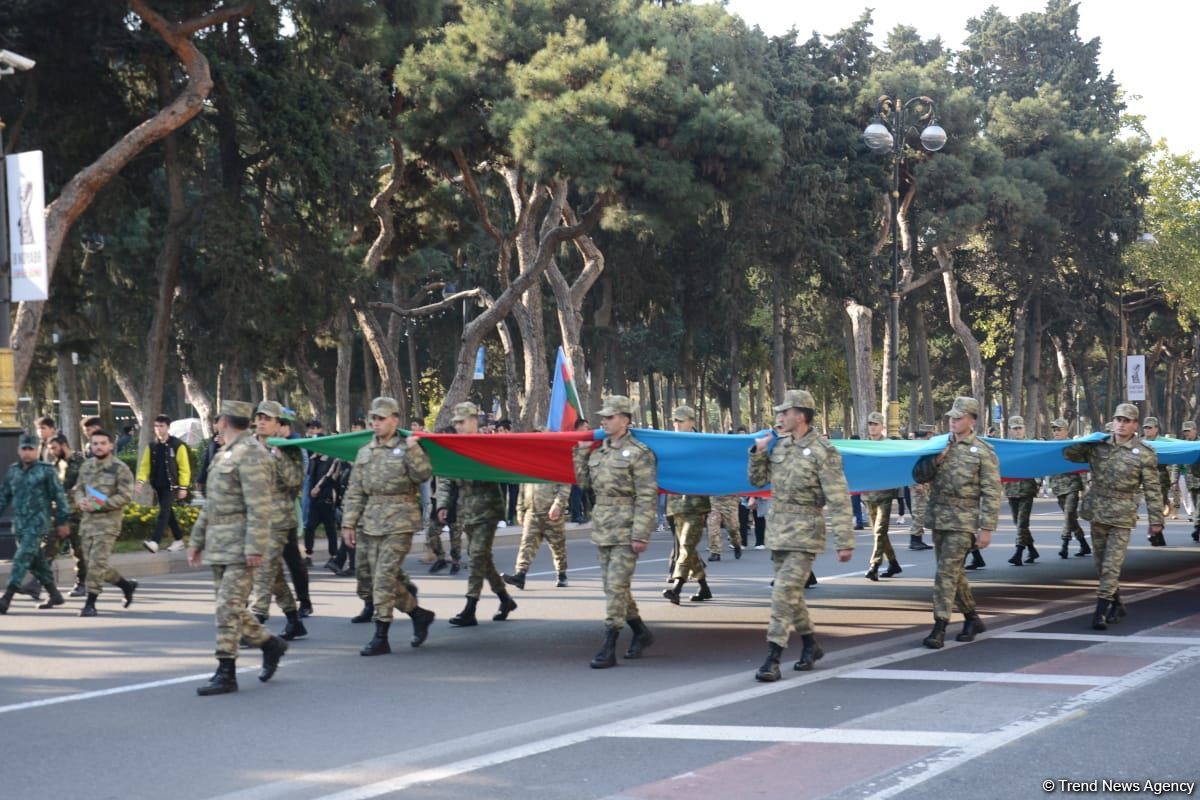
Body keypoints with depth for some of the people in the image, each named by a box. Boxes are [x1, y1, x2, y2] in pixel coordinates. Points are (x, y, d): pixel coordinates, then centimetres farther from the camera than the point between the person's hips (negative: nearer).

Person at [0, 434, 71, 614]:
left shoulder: (46, 470, -4)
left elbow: (59, 496, -2)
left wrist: (62, 521, -3)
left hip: (37, 523, -6)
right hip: (19, 523, 6)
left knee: (23, 558, -15)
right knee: (36, 561, 11)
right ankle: (55, 595, 24)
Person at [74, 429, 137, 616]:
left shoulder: (119, 468, -8)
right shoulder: (86, 466, 13)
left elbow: (126, 496, -13)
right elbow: (78, 488, 20)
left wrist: (99, 505, -19)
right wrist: (80, 501, -4)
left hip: (107, 521, -7)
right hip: (87, 520, 7)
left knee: (97, 563, -11)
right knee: (92, 563, 11)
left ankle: (90, 603, -4)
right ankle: (127, 585, 29)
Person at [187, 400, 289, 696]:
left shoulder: (250, 454, -12)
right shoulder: (225, 454, 19)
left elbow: (259, 506, -19)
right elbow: (211, 503, 24)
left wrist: (255, 547, -23)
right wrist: (197, 540, 22)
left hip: (239, 545, -9)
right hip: (218, 545, 9)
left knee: (228, 607, -10)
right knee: (229, 607, 11)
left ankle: (226, 673, -8)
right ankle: (270, 645, 27)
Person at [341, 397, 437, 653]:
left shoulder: (407, 448, -1)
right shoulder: (365, 452, 14)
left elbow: (423, 474, -17)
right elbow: (355, 491, 14)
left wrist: (412, 450, -27)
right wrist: (349, 524, 9)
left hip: (399, 522, -6)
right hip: (371, 523, 6)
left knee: (384, 578, -11)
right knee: (380, 580, 7)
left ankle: (381, 638, -6)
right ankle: (419, 614, 26)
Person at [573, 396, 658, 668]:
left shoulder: (639, 453, -9)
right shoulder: (597, 450, 12)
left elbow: (647, 497, -13)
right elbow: (584, 482, 19)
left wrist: (641, 534, -19)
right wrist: (580, 453, 8)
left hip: (626, 531, -8)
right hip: (602, 529, 8)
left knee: (616, 586, -10)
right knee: (613, 586, 13)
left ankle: (609, 650, -9)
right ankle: (641, 633, 30)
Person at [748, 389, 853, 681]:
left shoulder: (823, 452, -13)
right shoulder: (779, 444, 7)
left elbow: (839, 500, -14)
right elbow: (757, 480, 16)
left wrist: (844, 541, -18)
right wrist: (758, 452, -2)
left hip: (804, 532, -7)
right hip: (777, 527, 7)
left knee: (785, 592, -13)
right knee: (791, 592, 15)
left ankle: (773, 660, -14)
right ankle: (810, 646, 32)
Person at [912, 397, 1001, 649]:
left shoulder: (983, 452, -5)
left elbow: (991, 494, -7)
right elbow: (918, 476, 9)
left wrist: (987, 528, -12)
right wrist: (936, 460, -10)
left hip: (963, 521, -6)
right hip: (938, 518, 6)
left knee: (947, 572, -12)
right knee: (953, 572, 13)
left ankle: (939, 628, -10)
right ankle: (972, 618, 28)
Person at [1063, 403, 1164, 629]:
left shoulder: (1145, 454, -4)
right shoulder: (1098, 447, 5)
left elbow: (1152, 490, -3)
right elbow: (1068, 454, 13)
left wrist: (1155, 520, -5)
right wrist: (1085, 443, -6)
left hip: (1122, 516, -5)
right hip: (1098, 511, 5)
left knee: (1111, 565, -9)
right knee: (1100, 562, 13)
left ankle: (1101, 611, -10)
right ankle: (1117, 604, 30)